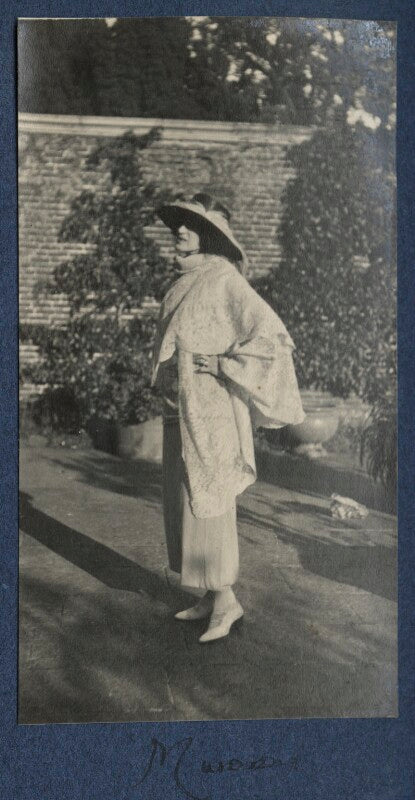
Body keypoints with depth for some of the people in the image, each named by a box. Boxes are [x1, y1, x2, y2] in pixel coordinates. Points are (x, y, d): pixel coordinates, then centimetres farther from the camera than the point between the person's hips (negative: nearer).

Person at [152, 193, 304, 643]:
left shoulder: (225, 281, -11)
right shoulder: (183, 285, 13)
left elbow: (274, 338, -17)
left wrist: (220, 364, -17)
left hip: (211, 411, -8)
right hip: (181, 411, 9)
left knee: (208, 504, -3)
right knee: (184, 501, 12)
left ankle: (226, 601, 11)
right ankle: (211, 596, 24)